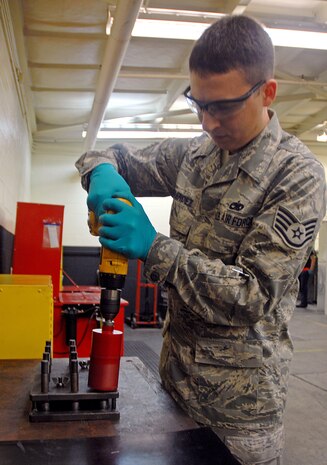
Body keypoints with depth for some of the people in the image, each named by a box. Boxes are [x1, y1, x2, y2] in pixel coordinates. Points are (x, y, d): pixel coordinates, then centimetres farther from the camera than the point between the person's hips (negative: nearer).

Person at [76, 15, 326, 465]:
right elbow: (119, 158, 11)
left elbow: (253, 296, -22)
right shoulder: (193, 153, 0)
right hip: (174, 364, 6)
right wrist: (102, 172, -14)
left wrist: (153, 248, -25)